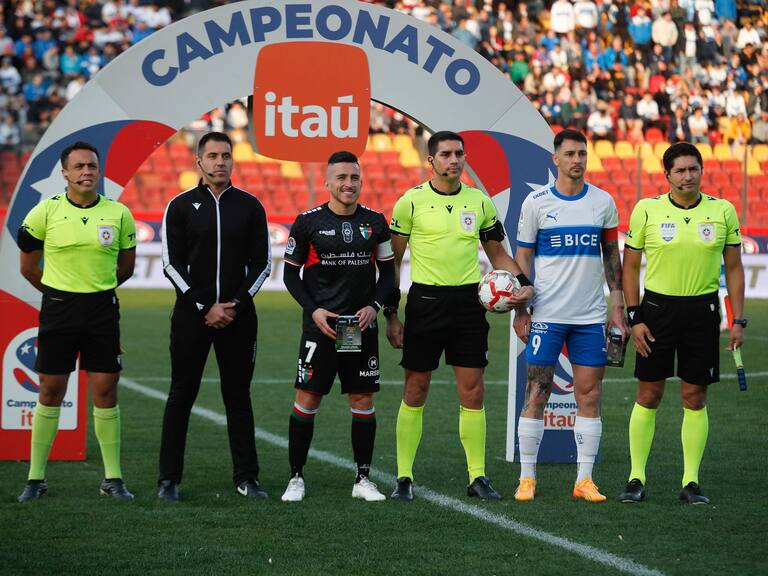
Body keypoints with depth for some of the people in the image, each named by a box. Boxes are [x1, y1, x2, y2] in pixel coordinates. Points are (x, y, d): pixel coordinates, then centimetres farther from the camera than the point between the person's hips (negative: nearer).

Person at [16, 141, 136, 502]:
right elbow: (28, 267, 7)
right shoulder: (46, 211, -3)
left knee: (105, 391, 1)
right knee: (50, 391, 2)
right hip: (57, 309, -1)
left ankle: (113, 478, 8)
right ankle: (36, 478, 9)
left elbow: (125, 266, 13)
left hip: (102, 309, 1)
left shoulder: (118, 214, 0)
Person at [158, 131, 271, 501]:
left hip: (238, 315, 1)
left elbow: (261, 263, 7)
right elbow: (172, 265, -3)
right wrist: (205, 307, -10)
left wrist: (237, 304, -6)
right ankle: (169, 479, 6)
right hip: (191, 314, -1)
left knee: (238, 397, 6)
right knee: (181, 397, 2)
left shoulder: (250, 206, 6)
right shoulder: (181, 206, 1)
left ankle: (246, 478, 10)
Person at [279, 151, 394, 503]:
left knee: (363, 399, 4)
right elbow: (290, 273, 2)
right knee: (307, 398, -4)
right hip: (321, 325, -3)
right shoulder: (308, 222, -2)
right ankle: (296, 478, 6)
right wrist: (313, 309, -10)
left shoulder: (375, 222, 6)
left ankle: (363, 479, 13)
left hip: (362, 326, 3)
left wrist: (373, 306, -4)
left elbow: (387, 272, 13)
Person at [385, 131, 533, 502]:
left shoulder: (480, 201, 7)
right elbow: (392, 260, 2)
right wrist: (391, 313, -3)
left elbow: (497, 252, 18)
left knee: (472, 393, 2)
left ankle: (477, 477, 9)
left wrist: (522, 283, 0)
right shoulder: (412, 201, -2)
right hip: (425, 301, -3)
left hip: (468, 301, 3)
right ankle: (404, 478, 10)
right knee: (415, 391, 2)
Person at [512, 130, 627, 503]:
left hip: (591, 317, 2)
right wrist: (520, 311, -2)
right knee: (537, 393, -2)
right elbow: (522, 258, 3)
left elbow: (612, 257, 13)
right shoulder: (536, 202, 0)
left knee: (589, 394, 1)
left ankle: (584, 480, 6)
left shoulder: (603, 202, 7)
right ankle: (527, 477, 5)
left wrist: (618, 307, 7)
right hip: (547, 316, -2)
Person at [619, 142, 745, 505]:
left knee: (695, 397, 4)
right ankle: (636, 479, 8)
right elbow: (630, 266, 4)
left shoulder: (723, 211, 2)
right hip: (657, 307, -1)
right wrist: (634, 317, -3)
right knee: (648, 395, 1)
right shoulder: (646, 210, -2)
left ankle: (691, 481, 10)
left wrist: (738, 320, 2)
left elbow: (734, 268, 8)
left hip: (702, 309, 1)